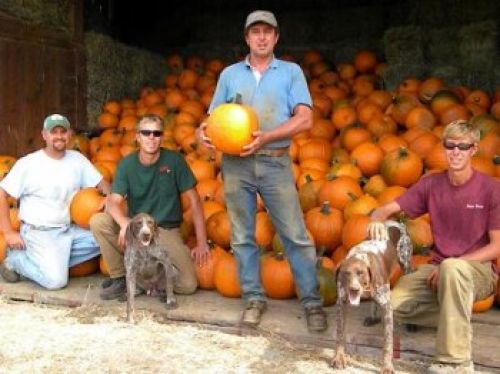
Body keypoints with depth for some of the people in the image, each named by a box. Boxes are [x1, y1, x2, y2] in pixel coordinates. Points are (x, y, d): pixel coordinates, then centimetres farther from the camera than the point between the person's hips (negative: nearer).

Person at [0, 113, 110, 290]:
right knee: (56, 280, -22)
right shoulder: (28, 163, -10)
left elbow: (101, 183, 8)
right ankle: (15, 260, 5)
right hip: (38, 233, -5)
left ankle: (55, 261, -4)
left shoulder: (77, 159, 2)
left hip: (69, 230, 6)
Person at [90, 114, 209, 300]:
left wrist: (201, 242, -10)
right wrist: (124, 223, -39)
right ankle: (119, 277, -7)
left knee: (188, 285, -20)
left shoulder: (174, 160, -9)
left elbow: (194, 201, -6)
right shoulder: (127, 164, -5)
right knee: (97, 221, -26)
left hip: (167, 230, -1)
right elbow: (114, 202, -15)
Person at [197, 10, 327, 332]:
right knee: (243, 236, 7)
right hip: (236, 164, 2)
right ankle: (254, 298, 19)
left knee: (296, 235, -2)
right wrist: (203, 130, -12)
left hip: (275, 163, -2)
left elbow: (305, 119, -4)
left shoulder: (291, 72, 7)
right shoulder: (230, 74, 13)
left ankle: (313, 302, 7)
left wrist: (266, 137, -16)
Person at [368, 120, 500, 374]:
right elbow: (387, 209, 2)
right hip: (439, 268, 4)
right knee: (394, 305, -22)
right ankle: (457, 318, 4)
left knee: (452, 268, -40)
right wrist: (376, 221, -24)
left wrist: (451, 265, -18)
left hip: (479, 271, -4)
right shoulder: (431, 185, 1)